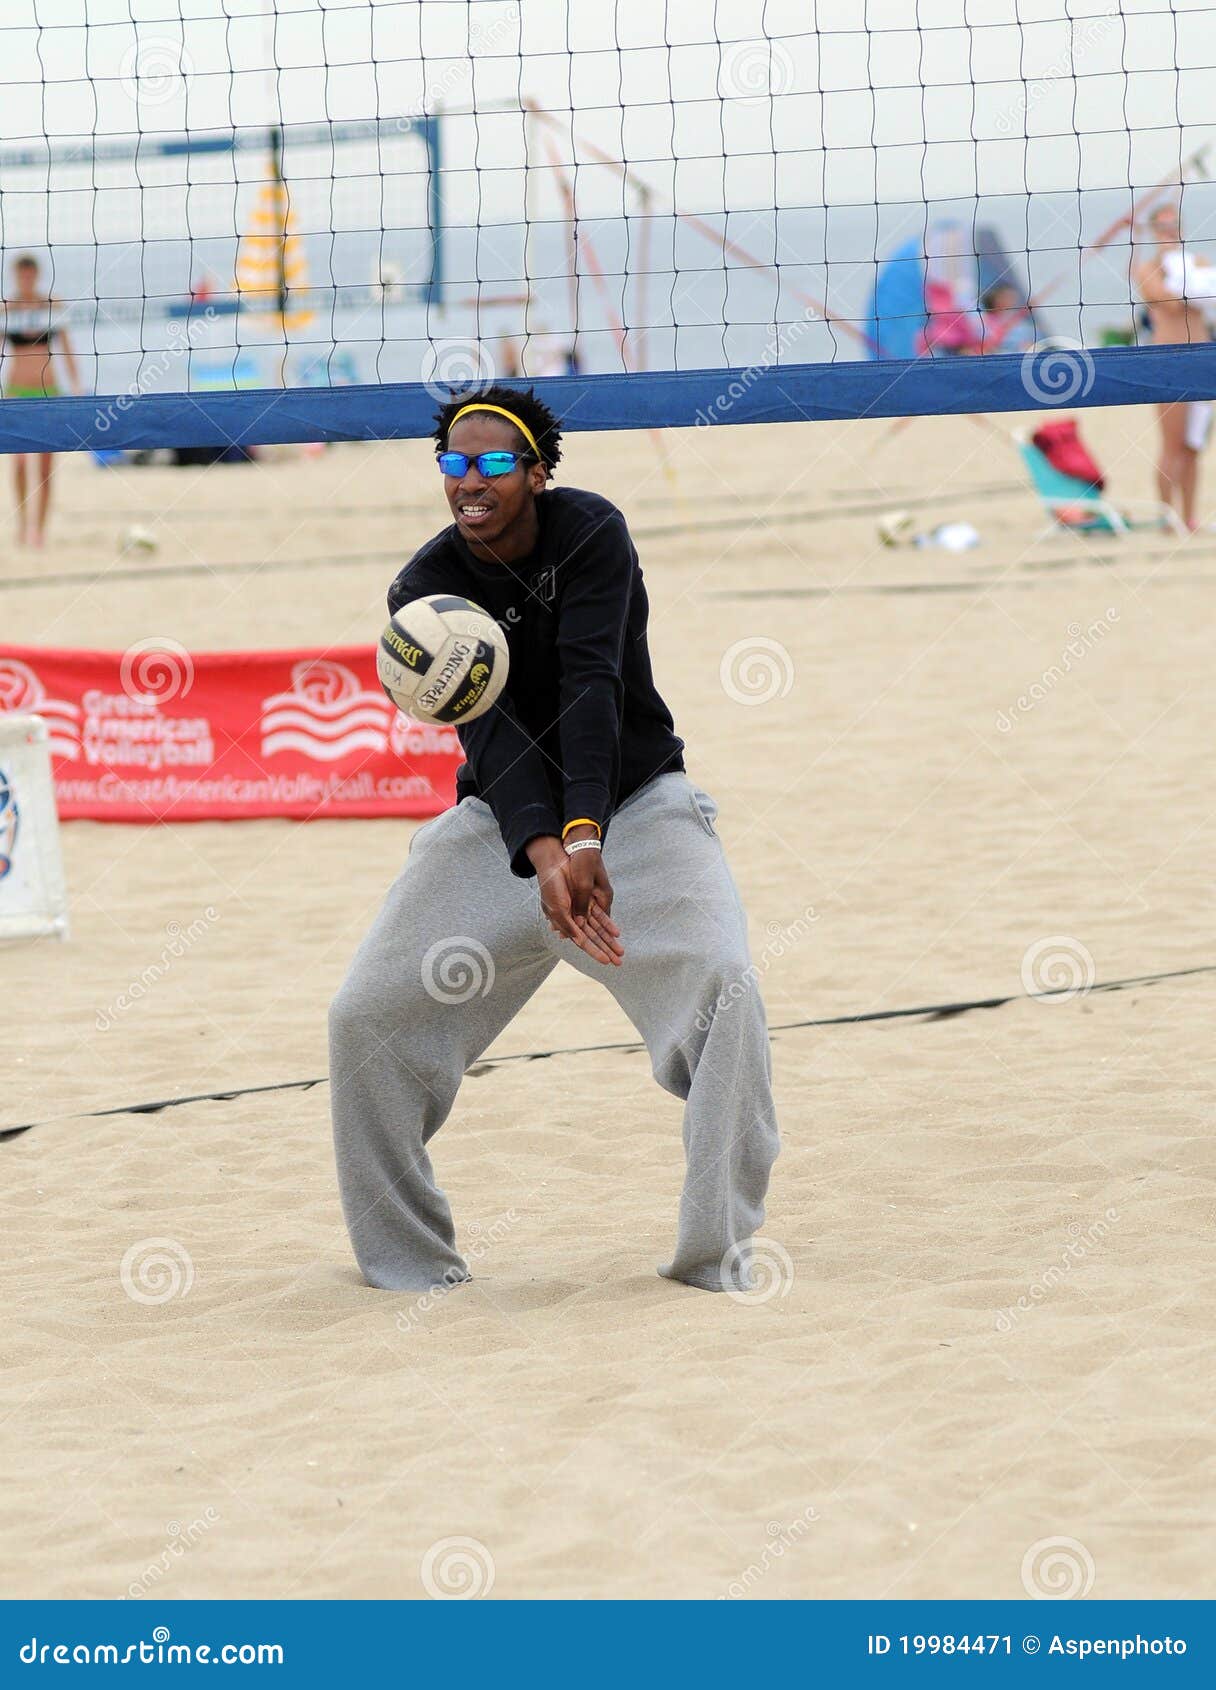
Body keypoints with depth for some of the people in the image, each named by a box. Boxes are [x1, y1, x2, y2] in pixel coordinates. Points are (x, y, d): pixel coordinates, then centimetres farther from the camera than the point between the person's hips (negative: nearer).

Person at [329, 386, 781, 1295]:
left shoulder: (592, 533, -15)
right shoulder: (427, 591, -12)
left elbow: (591, 688, -28)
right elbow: (490, 730, -26)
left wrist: (587, 837, -42)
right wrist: (546, 856, -43)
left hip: (634, 803, -2)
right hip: (502, 823, 2)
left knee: (722, 986, -24)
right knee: (367, 1015, -8)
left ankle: (718, 1251, -12)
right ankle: (408, 1255, 9)